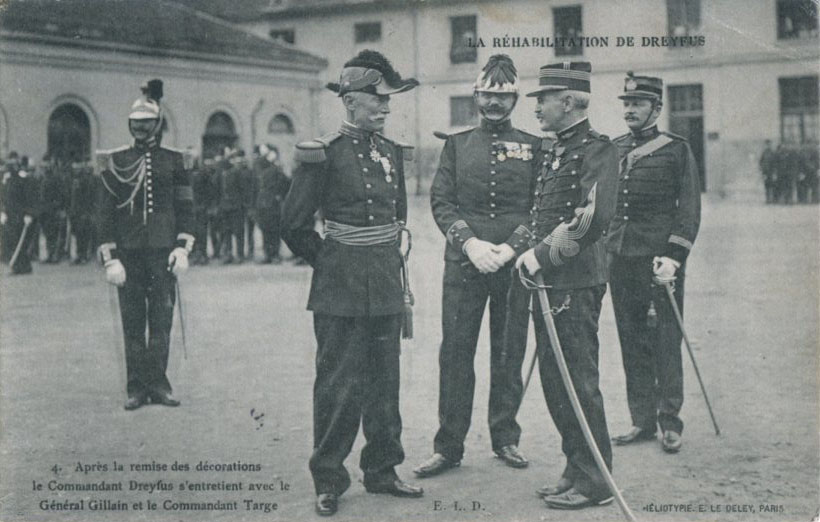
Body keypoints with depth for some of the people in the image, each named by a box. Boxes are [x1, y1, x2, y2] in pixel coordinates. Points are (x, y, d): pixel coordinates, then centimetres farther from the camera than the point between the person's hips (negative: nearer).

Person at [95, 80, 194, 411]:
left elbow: (186, 206, 8)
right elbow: (105, 212, 3)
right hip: (128, 252, 0)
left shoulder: (173, 161, 8)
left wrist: (183, 247, -4)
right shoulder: (115, 162, 5)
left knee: (162, 321, 1)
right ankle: (137, 387, 9)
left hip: (162, 251, 1)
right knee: (132, 324, 3)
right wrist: (110, 257, -4)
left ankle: (158, 384, 9)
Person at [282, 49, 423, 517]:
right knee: (338, 386, -1)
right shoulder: (324, 154, -10)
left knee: (384, 384, 11)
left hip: (387, 288, 6)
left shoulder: (393, 153, 9)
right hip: (341, 292, -6)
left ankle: (382, 470, 23)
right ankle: (329, 482, 10)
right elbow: (295, 226, -6)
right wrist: (330, 262, 3)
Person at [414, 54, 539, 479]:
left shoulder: (531, 146, 7)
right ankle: (448, 446, 7)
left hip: (514, 265, 0)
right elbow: (440, 201, 3)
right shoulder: (457, 144, 9)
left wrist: (511, 247, -11)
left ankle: (505, 439, 20)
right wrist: (470, 242, -11)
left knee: (509, 356, 8)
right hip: (463, 264, 0)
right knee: (455, 354, 0)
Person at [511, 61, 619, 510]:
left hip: (576, 283, -9)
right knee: (554, 379, 13)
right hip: (548, 281, 9)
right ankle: (576, 470, 24)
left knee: (578, 382, -3)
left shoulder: (597, 150, -10)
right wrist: (527, 252, 7)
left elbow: (594, 219, -21)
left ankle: (594, 482, 7)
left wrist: (542, 255, -16)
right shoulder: (551, 153, 17)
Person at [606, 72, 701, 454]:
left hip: (660, 258, -4)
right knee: (632, 344, 7)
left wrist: (673, 257, -13)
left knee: (666, 342, -1)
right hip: (620, 260, 4)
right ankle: (643, 421, 15)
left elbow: (689, 209, -4)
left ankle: (670, 422, 8)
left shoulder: (676, 149, 0)